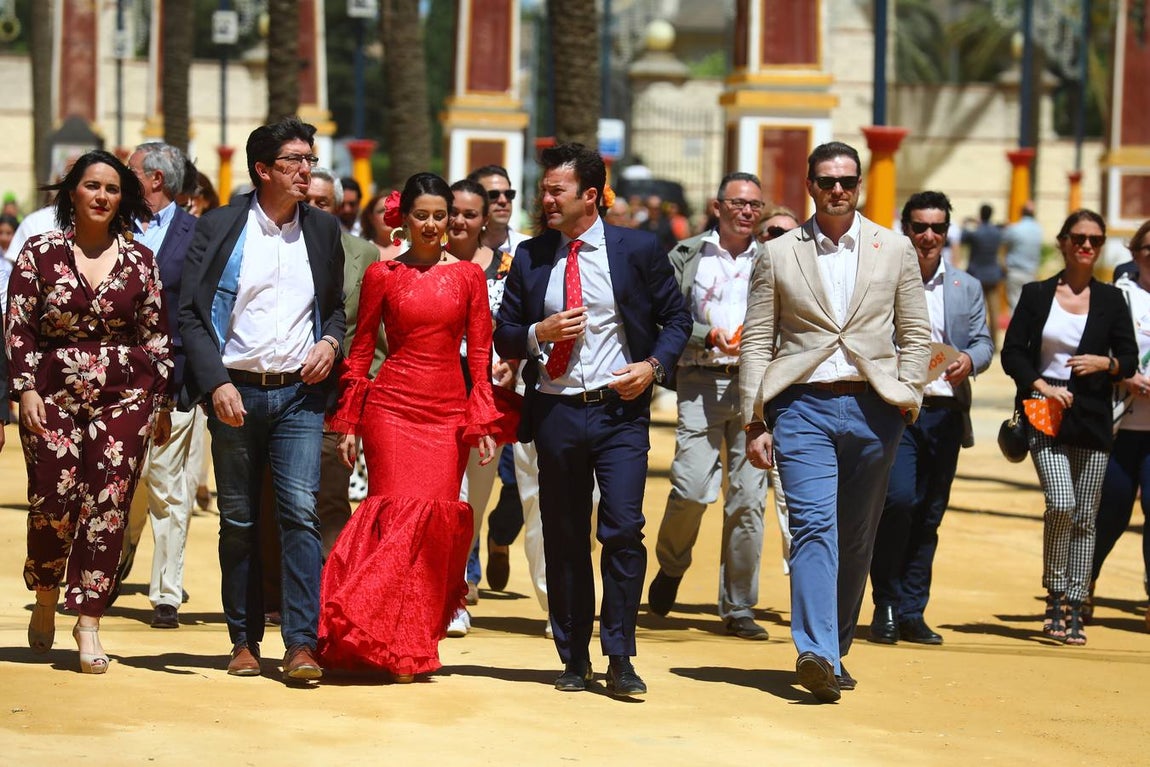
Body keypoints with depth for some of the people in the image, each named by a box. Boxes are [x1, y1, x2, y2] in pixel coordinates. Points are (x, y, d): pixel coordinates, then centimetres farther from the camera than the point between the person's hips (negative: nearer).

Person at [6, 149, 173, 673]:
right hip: (54, 396, -1)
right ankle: (45, 601, 21)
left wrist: (162, 403, 8)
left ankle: (88, 627, 0)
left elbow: (157, 336, 10)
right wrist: (25, 389, -6)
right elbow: (18, 329, 3)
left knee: (107, 510, -5)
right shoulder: (40, 253, 4)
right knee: (53, 504, -6)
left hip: (124, 397, 1)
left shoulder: (140, 260, 7)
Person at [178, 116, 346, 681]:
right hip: (235, 391, -1)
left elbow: (336, 306, 21)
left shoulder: (323, 230, 10)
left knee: (300, 512, -12)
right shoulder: (220, 229, 1)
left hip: (299, 393, 1)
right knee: (239, 521, 6)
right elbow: (190, 313, -2)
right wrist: (216, 383, -12)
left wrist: (330, 342, -1)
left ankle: (302, 645, -13)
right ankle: (244, 640, 16)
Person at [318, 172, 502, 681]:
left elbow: (480, 355, 8)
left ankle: (412, 643, 8)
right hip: (392, 405, -2)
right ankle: (395, 644, -6)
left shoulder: (468, 276, 8)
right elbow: (360, 351, 8)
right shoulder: (381, 275, 5)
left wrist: (484, 422, 1)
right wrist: (347, 423, 6)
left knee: (436, 520, -3)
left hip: (448, 411, 2)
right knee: (402, 514, -12)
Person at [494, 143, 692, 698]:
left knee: (623, 529, -13)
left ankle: (619, 658, -4)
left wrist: (654, 364, -9)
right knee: (564, 539, 7)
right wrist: (539, 333, -10)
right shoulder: (530, 257, 8)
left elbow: (676, 317, 8)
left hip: (619, 408, -3)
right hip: (555, 411, 3)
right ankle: (574, 658, 17)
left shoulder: (638, 250, 2)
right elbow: (504, 337, 10)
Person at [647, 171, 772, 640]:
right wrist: (709, 337, -12)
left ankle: (738, 608, 7)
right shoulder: (687, 256, 8)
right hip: (702, 381, -2)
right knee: (692, 488, -12)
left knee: (748, 498, -1)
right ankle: (671, 566, 19)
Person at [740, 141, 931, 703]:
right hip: (803, 408, -2)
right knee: (814, 525, -16)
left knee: (856, 540, 7)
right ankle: (816, 654, -25)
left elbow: (916, 335, 13)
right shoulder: (778, 256, 8)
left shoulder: (896, 251, 11)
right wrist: (755, 423, 1)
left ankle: (835, 650, 19)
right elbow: (757, 343, 7)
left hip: (873, 410, 2)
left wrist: (907, 398, -1)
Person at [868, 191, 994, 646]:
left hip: (945, 413, 4)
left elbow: (983, 342, 9)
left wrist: (969, 360, -13)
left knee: (928, 516, 6)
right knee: (898, 500, -18)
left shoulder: (967, 288, 15)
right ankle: (886, 607, -4)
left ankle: (912, 613, 13)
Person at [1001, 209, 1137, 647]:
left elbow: (1129, 359, 8)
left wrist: (1105, 363, -13)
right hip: (1046, 414, -2)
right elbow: (1012, 352, 3)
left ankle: (1073, 609, 9)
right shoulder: (1037, 295, 5)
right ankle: (1055, 598, -1)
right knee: (1061, 503, -18)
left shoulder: (1111, 300, 8)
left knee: (1085, 517, 1)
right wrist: (1041, 385, -12)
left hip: (1093, 418, 2)